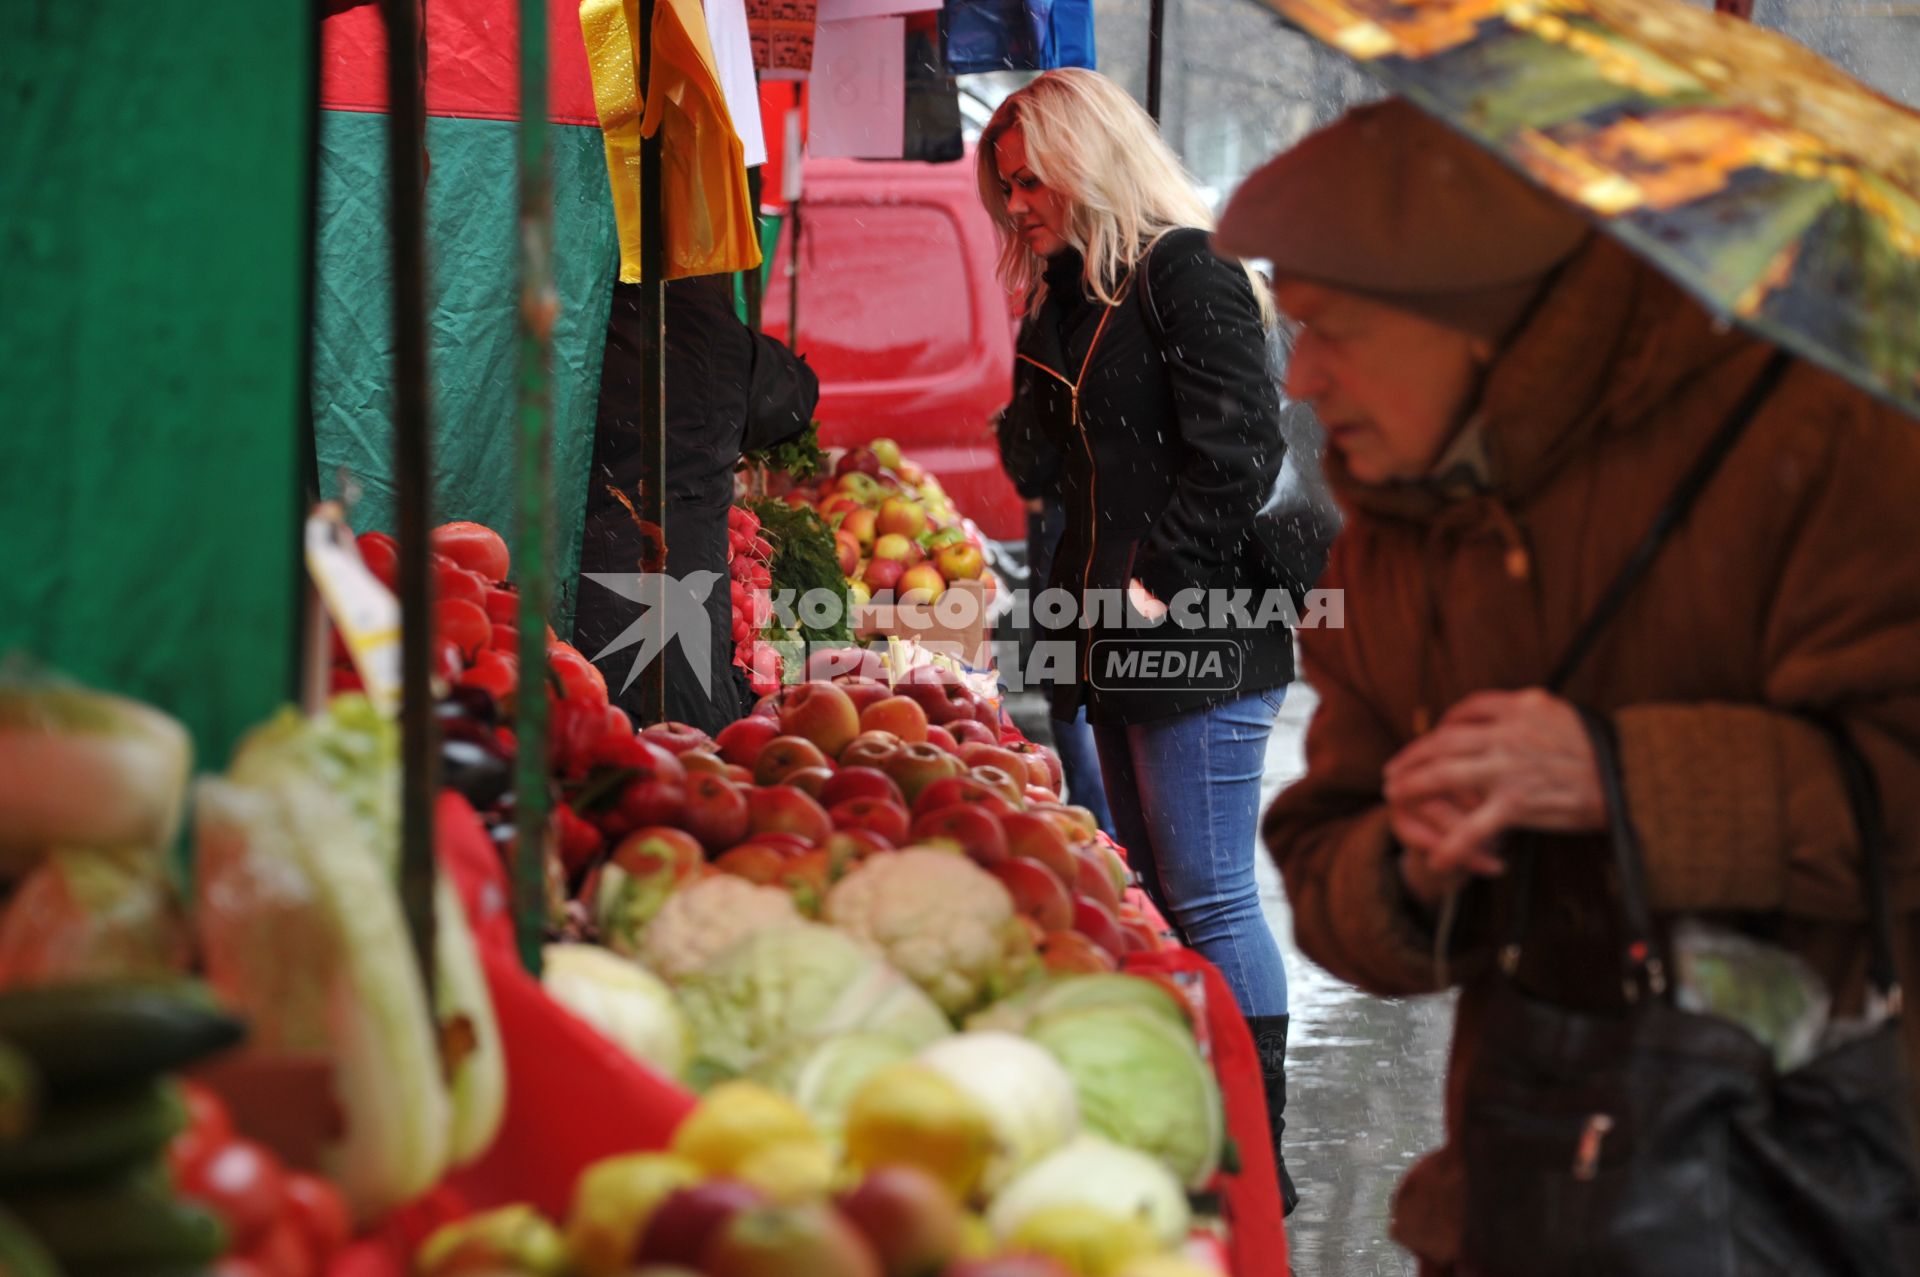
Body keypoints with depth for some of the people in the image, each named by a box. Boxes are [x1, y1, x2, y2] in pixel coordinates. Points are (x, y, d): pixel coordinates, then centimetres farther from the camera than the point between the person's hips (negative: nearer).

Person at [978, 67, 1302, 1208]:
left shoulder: (1187, 271, -10)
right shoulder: (1073, 293, 18)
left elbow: (1238, 453, -17)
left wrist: (1158, 583, -17)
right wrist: (1079, 590, 14)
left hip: (1200, 641, -10)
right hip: (1120, 645, 10)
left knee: (1209, 898, -7)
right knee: (1155, 894, 12)